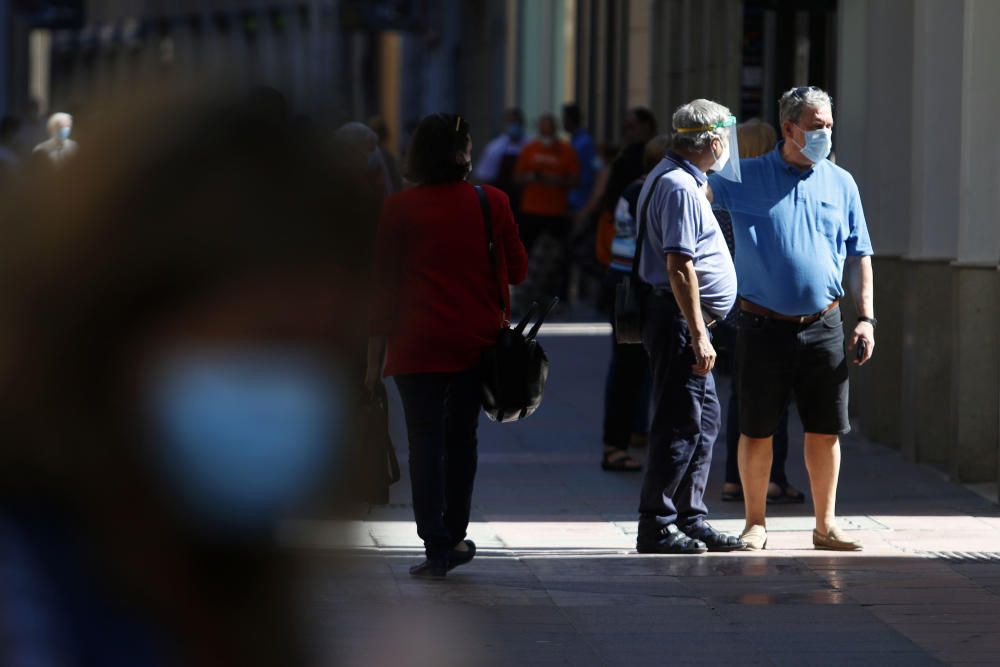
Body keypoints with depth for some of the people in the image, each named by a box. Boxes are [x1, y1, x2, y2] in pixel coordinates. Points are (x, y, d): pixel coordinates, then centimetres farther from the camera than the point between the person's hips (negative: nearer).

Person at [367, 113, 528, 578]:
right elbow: (517, 270, 6)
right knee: (461, 439, 15)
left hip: (419, 344, -2)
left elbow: (385, 283, -3)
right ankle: (454, 537, 22)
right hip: (478, 342, 2)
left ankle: (437, 548, -4)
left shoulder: (400, 209, -5)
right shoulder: (492, 203, -2)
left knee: (425, 444, 1)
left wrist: (375, 355, 2)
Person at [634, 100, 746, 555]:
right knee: (681, 424, -8)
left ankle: (690, 519, 20)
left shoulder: (677, 180, 18)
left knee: (704, 419, 14)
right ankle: (656, 526, -4)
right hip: (679, 317, -11)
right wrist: (698, 335, -23)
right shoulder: (679, 187, -16)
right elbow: (679, 266, -22)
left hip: (687, 319, 11)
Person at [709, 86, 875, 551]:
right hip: (764, 326, -2)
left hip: (823, 326, 2)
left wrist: (865, 317, 4)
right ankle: (755, 523, 15)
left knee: (826, 429, 4)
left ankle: (825, 524, 15)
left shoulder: (841, 183, 9)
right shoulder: (746, 179, 2)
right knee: (756, 430, 3)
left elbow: (859, 256, 12)